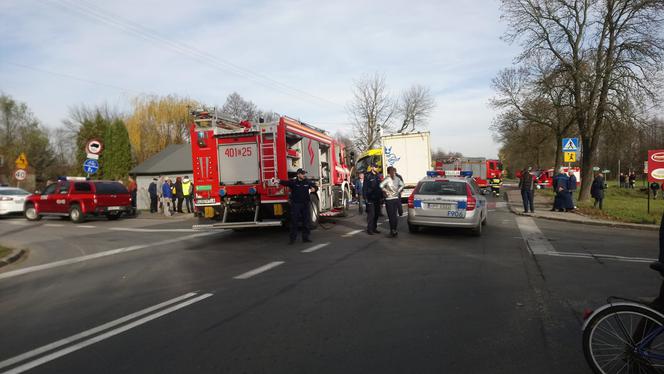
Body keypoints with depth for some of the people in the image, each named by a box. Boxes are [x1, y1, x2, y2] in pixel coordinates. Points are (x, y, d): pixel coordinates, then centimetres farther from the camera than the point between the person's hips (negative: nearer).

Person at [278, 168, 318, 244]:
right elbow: (285, 182, -20)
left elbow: (315, 187, 11)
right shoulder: (293, 182, -4)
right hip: (295, 204, -3)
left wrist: (313, 189, -14)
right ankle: (292, 238, 6)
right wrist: (278, 181, -40)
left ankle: (305, 237, 18)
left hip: (306, 204, 3)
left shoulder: (308, 182, 4)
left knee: (306, 221, 7)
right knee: (294, 222, 0)